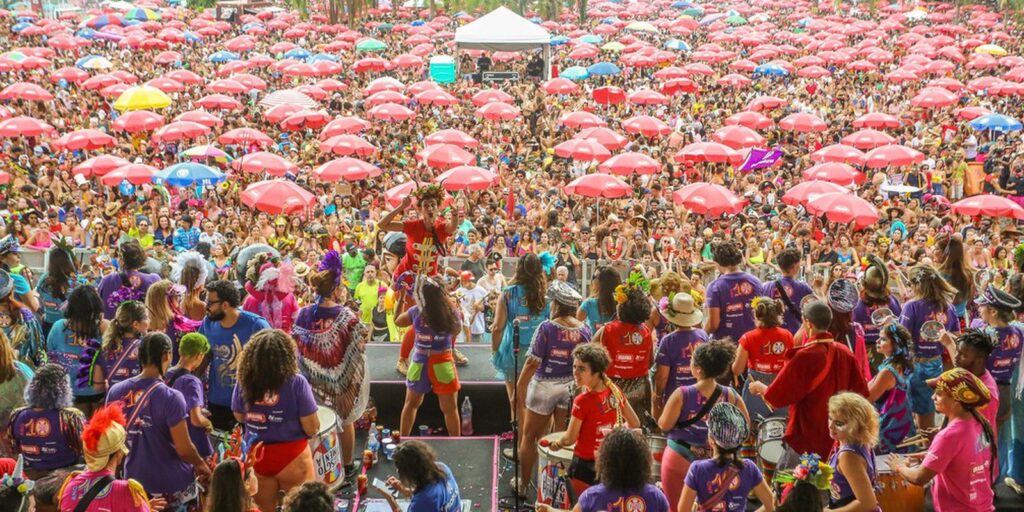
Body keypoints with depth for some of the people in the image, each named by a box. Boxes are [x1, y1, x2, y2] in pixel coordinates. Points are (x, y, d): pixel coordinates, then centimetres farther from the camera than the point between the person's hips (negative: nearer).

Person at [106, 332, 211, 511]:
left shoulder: (115, 392, -6)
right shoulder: (171, 397, -22)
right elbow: (184, 449, -18)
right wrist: (201, 464, 2)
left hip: (135, 481, 5)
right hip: (173, 485, -5)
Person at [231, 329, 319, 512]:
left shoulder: (243, 381, -8)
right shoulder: (296, 382, -19)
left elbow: (240, 417, 8)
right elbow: (312, 429, -15)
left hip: (256, 457, 3)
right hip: (292, 457, -3)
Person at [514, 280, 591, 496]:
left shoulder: (547, 328, -16)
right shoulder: (584, 329, -4)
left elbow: (533, 362, -16)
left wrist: (519, 387, -7)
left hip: (545, 385, -4)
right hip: (572, 387, 4)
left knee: (529, 436, 11)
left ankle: (523, 484, 19)